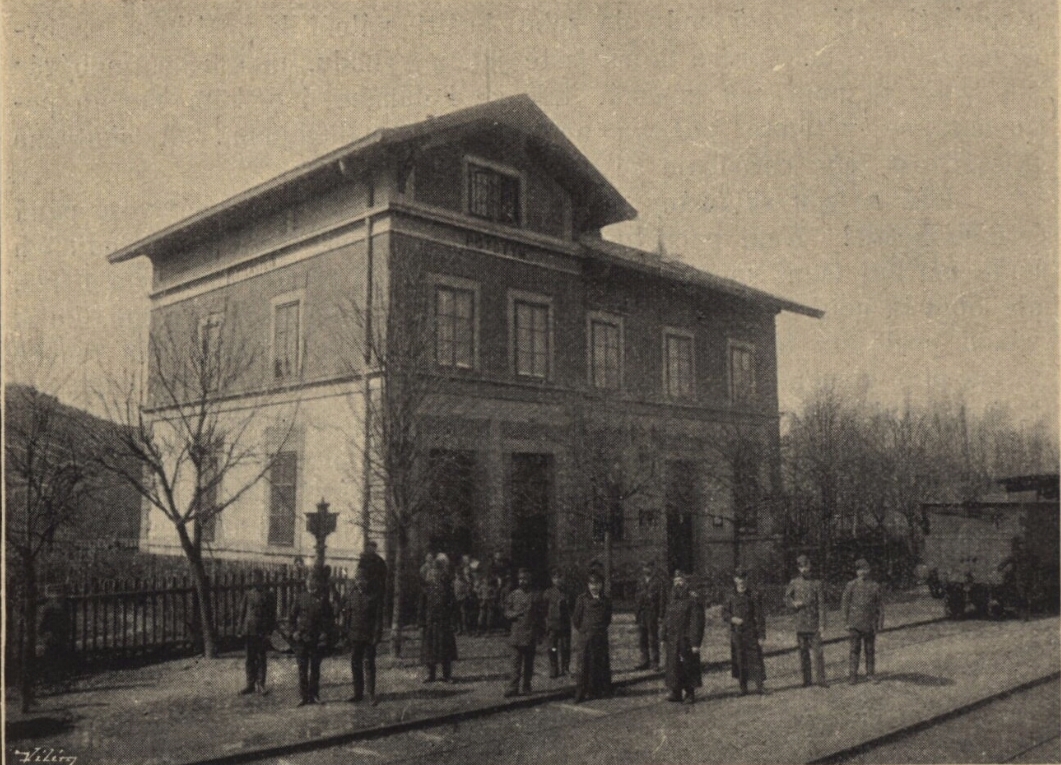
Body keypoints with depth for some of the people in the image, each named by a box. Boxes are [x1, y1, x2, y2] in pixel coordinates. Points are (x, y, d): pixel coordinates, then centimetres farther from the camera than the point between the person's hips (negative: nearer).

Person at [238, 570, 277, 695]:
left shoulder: (270, 595, -1)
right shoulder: (248, 594, 6)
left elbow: (272, 614, -1)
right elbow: (242, 612, 9)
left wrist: (269, 632, -7)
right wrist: (241, 630, 3)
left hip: (263, 633, -2)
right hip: (250, 632, 2)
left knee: (261, 658, 4)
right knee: (250, 659, 8)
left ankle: (260, 684, 12)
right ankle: (250, 684, 16)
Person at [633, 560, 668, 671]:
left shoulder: (659, 581, -5)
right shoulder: (640, 581, 14)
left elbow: (662, 599, -7)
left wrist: (661, 615, -12)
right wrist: (635, 613, 11)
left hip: (652, 615, -6)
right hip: (641, 615, 6)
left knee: (653, 639, 0)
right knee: (642, 639, 9)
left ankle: (655, 663, 8)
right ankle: (644, 662, 17)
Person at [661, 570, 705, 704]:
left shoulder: (693, 599, -8)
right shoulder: (672, 598, 11)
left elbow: (697, 621, -12)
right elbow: (666, 618, 16)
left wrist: (696, 642, -16)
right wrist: (664, 637, 11)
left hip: (687, 639, -5)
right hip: (672, 639, 5)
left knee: (688, 665, 1)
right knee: (673, 665, 5)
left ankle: (690, 693, 12)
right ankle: (676, 692, 14)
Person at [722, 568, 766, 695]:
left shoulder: (753, 596, -2)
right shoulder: (731, 597, 5)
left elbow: (759, 617, -2)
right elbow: (724, 612, 11)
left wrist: (761, 635, -6)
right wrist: (732, 619, -10)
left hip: (751, 633, -2)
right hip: (736, 633, 3)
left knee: (755, 658, -4)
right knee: (739, 660, 6)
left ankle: (759, 686, 3)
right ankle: (743, 687, 16)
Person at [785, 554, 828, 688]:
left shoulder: (817, 583, 0)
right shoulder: (794, 583, 5)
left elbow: (821, 605, -2)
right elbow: (787, 598, 16)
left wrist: (822, 624, -7)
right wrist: (794, 604, -6)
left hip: (814, 624, -2)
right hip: (800, 624, 2)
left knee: (818, 652, -4)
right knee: (803, 652, 6)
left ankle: (820, 678, 5)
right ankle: (806, 680, 14)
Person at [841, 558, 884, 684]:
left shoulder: (875, 586, 4)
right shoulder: (851, 586, 2)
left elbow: (880, 604, 7)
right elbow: (845, 602, 5)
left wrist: (880, 621, 3)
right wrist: (846, 618, 0)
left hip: (870, 624, 2)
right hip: (855, 623, -1)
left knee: (870, 650, 9)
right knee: (854, 650, -4)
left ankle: (870, 674, 21)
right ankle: (852, 676, -2)